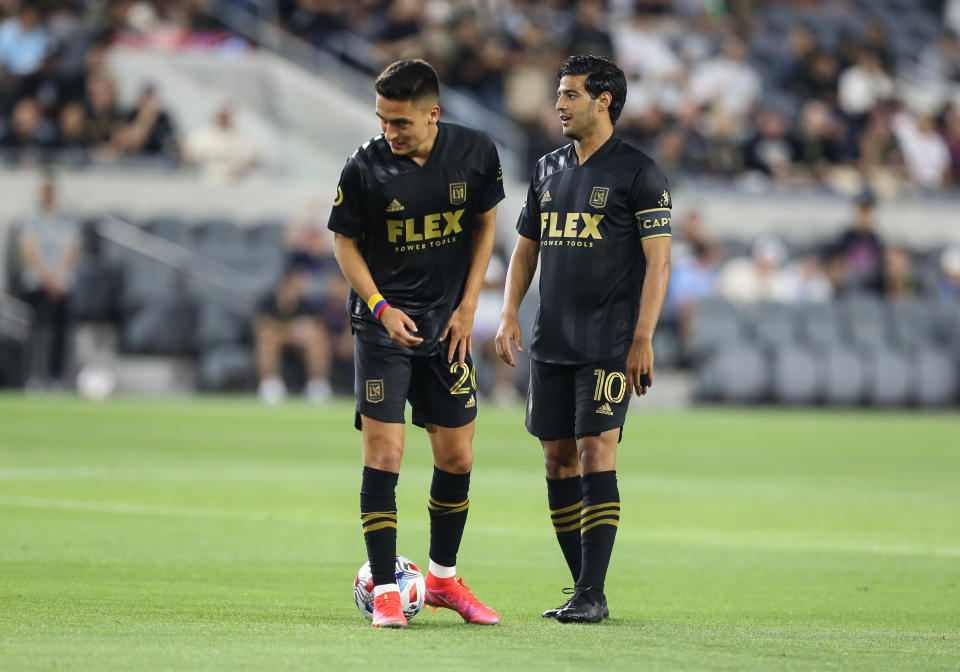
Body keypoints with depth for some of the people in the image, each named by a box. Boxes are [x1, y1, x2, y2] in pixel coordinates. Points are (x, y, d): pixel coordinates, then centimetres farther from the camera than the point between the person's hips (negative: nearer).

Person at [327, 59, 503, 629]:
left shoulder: (476, 153, -6)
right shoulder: (365, 168, -13)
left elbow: (485, 226, 7)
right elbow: (346, 241, -1)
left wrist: (467, 308, 0)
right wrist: (381, 307, -14)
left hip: (447, 326, 3)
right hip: (383, 324, -3)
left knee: (457, 457, 8)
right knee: (384, 452, -11)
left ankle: (443, 577, 27)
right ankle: (385, 591, -5)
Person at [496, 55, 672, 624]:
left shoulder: (638, 172, -5)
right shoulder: (548, 170, 14)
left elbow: (659, 259, -8)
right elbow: (527, 248, 20)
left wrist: (643, 340, -15)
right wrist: (510, 315, 6)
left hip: (608, 345, -6)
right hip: (551, 343, 7)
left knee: (596, 453, -12)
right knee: (559, 457, 6)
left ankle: (593, 595, -11)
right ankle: (583, 587, 14)